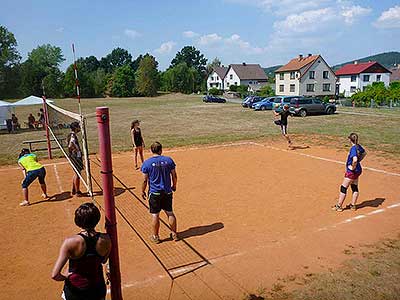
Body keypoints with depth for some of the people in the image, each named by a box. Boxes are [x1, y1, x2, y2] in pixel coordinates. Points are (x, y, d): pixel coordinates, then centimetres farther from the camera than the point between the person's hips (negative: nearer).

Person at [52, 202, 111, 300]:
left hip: (74, 292, -2)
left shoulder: (71, 242, -25)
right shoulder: (105, 240, -17)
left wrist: (66, 276, -6)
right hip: (98, 289, 2)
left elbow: (55, 275, -24)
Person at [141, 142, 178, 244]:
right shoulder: (168, 160, -2)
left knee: (155, 215, 8)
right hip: (167, 192, 3)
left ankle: (155, 237, 20)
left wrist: (142, 191, 7)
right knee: (170, 213, 15)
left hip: (154, 193, -2)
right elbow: (174, 176, 2)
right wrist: (174, 185, 19)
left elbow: (145, 180, -7)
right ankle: (174, 234, 25)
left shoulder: (147, 163, -9)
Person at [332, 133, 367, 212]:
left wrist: (353, 167, -22)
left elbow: (355, 160, -39)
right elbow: (364, 153, 22)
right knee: (355, 187, 17)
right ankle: (353, 205, 28)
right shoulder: (358, 146, 2)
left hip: (352, 171, -9)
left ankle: (339, 206, 9)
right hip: (358, 170, 9)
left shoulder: (353, 148, -25)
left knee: (343, 188, 1)